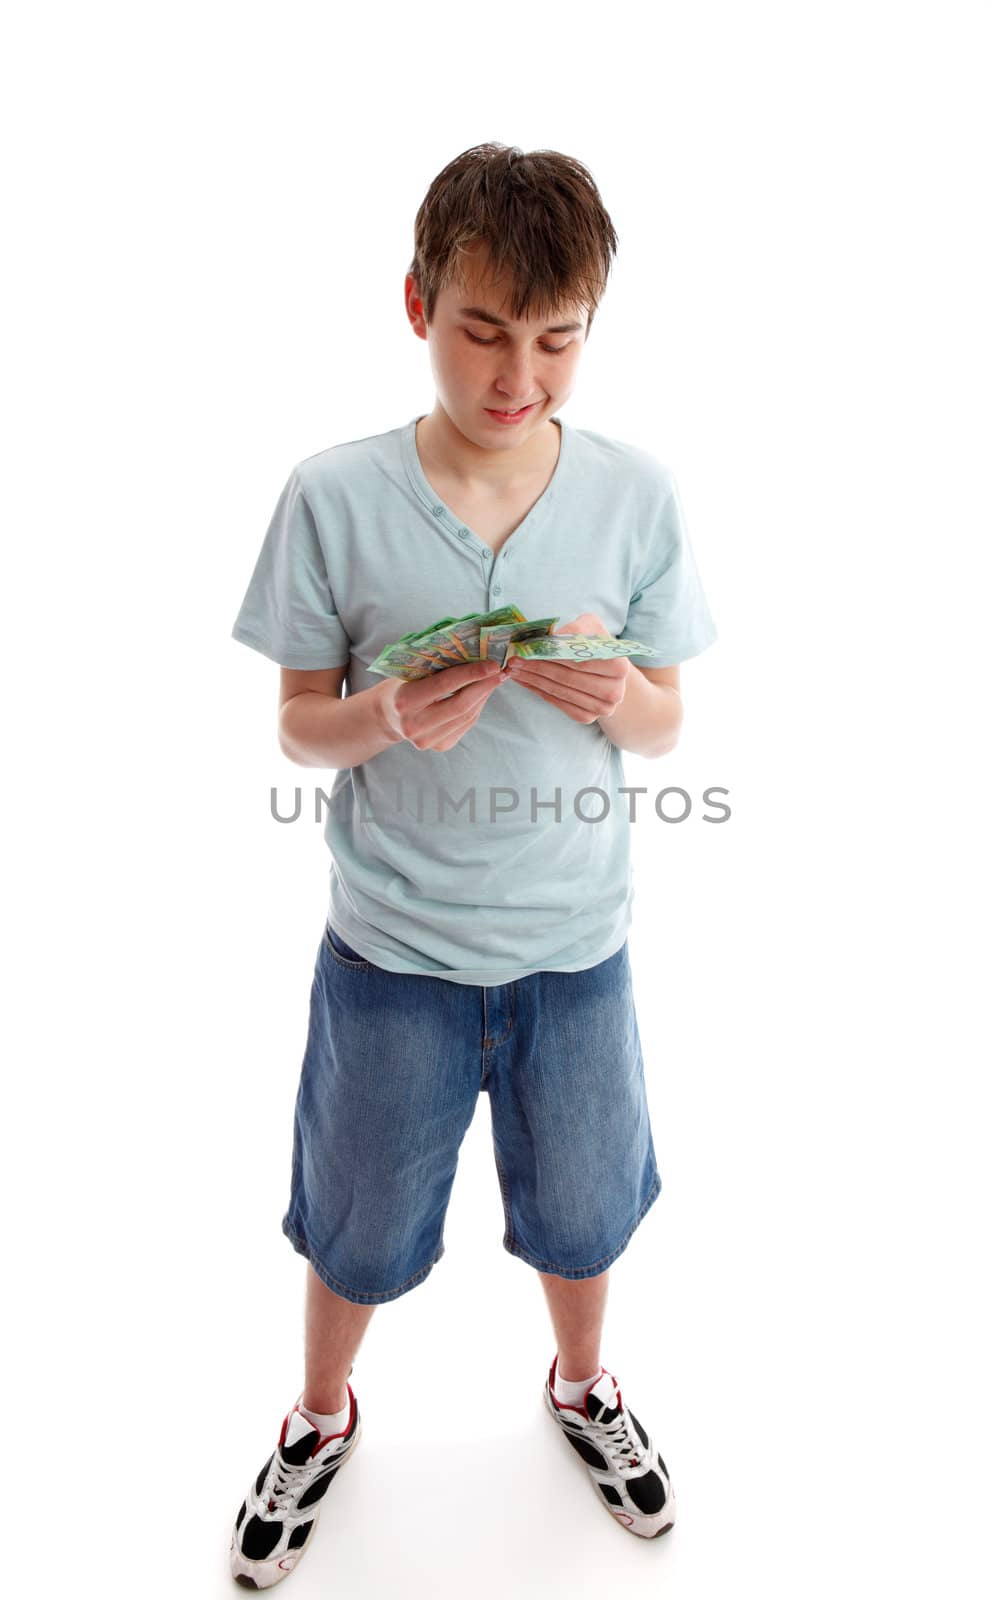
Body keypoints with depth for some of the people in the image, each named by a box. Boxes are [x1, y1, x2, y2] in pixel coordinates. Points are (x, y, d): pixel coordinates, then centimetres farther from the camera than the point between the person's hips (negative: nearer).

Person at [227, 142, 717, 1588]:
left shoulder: (637, 493, -7)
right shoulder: (334, 496, -11)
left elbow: (665, 722, 0)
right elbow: (298, 723, -5)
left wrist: (612, 697, -23)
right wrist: (390, 718, -26)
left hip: (576, 942, 2)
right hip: (392, 947, -1)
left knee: (581, 1202, 22)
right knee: (360, 1217, 19)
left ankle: (581, 1383, 56)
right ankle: (323, 1419, 52)